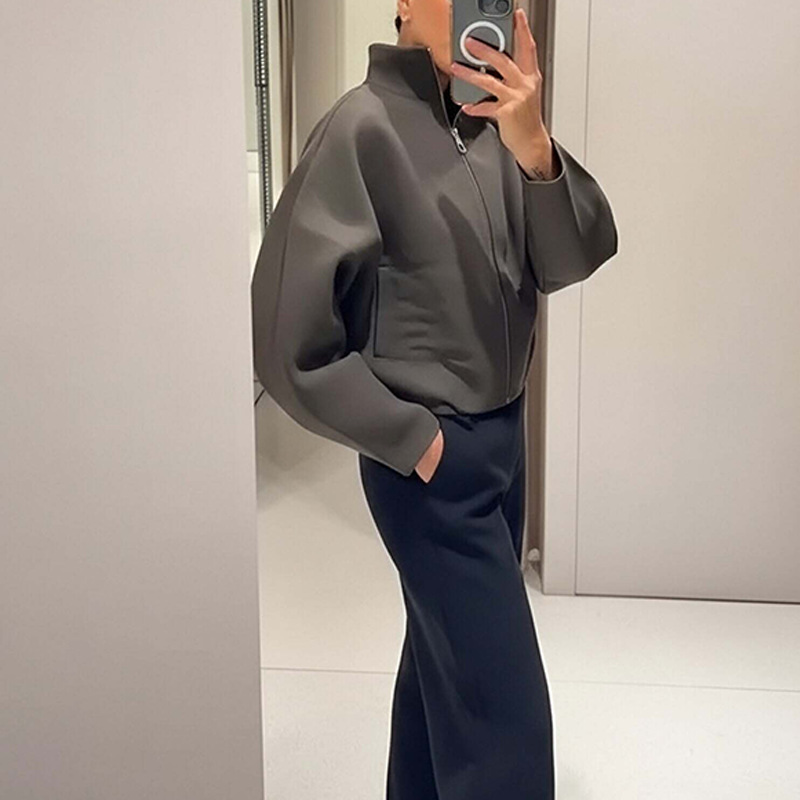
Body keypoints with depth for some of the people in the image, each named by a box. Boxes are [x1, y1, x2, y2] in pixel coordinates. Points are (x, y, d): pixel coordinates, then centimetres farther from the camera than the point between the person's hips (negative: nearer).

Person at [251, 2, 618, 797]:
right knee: (502, 699, -1)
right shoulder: (364, 127, -17)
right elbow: (286, 337, -18)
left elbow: (573, 260, -5)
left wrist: (534, 150, -23)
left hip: (503, 432, 6)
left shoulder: (494, 118, 1)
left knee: (445, 656, 20)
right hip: (432, 455, -6)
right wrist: (409, 437, -12)